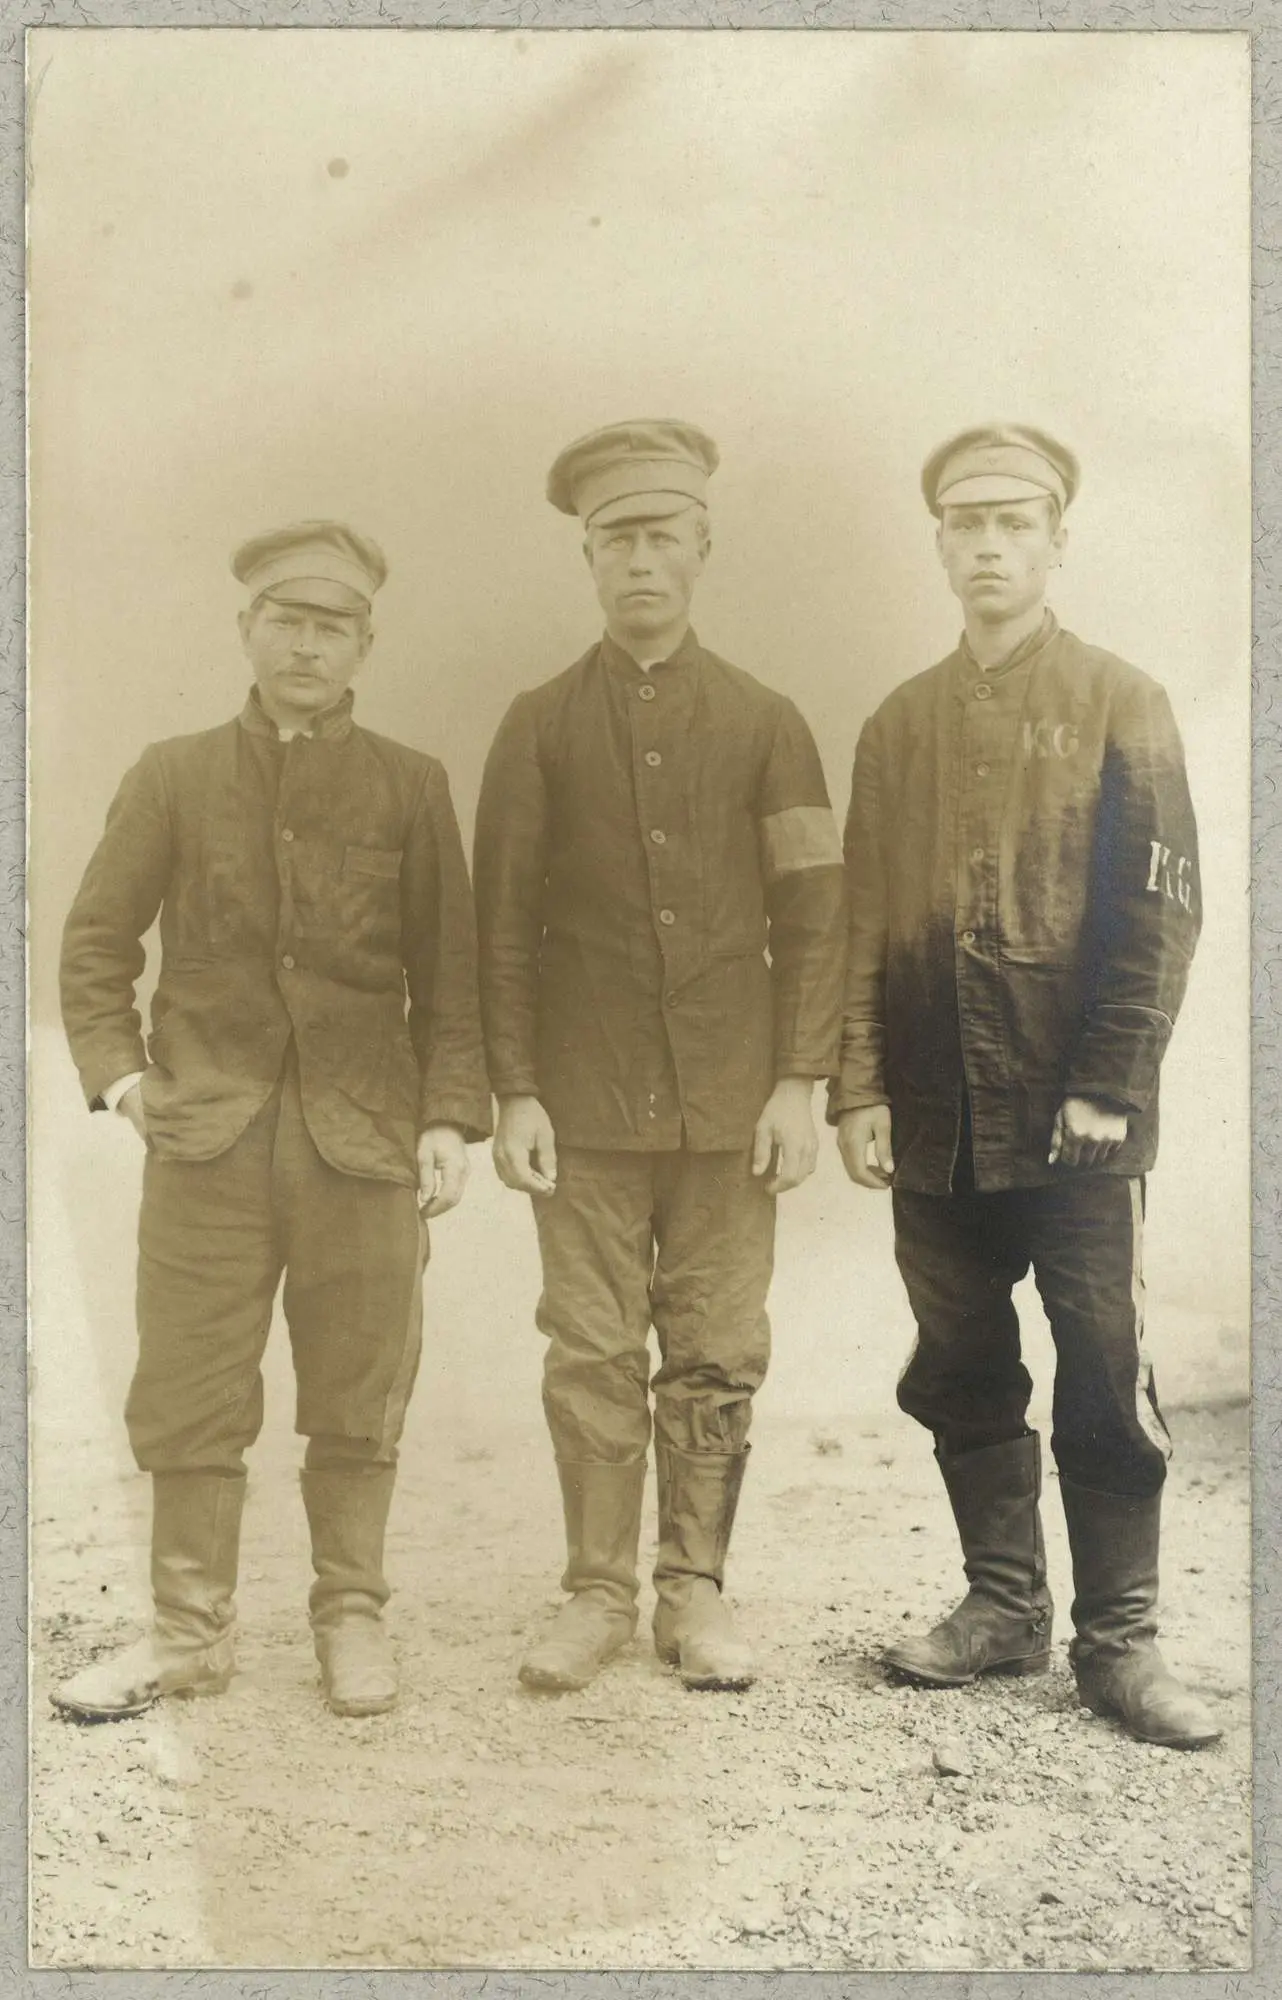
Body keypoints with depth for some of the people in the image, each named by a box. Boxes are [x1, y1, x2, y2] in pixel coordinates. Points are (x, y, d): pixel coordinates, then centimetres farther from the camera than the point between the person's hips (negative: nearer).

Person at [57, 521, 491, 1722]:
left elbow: (449, 976, 5)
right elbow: (94, 946, 11)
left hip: (366, 1143, 0)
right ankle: (191, 1631, 20)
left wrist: (450, 1114, -3)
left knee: (357, 1407, 7)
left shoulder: (411, 788, 6)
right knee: (188, 1405, 5)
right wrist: (117, 1074, -1)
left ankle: (352, 1620, 23)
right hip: (206, 1139, 1)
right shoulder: (173, 777, 7)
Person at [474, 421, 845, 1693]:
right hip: (587, 1102, 0)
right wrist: (514, 1092, -3)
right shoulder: (539, 726, 5)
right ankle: (599, 1593, 15)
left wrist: (799, 1084, -3)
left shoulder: (765, 723, 6)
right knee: (591, 1353, 3)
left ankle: (696, 1590, 18)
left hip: (729, 1100, 1)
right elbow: (503, 921, 3)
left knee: (718, 1353, 5)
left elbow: (811, 915, 4)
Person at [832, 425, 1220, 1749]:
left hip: (1074, 1119, -4)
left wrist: (1108, 1083, -12)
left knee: (1105, 1379, 0)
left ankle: (1119, 1638, 12)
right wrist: (858, 1090, 0)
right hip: (936, 1126, 4)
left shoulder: (1119, 705, 1)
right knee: (962, 1377, 11)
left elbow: (1161, 908, -5)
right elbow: (863, 920, 9)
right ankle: (1004, 1604, 26)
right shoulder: (899, 726, 12)